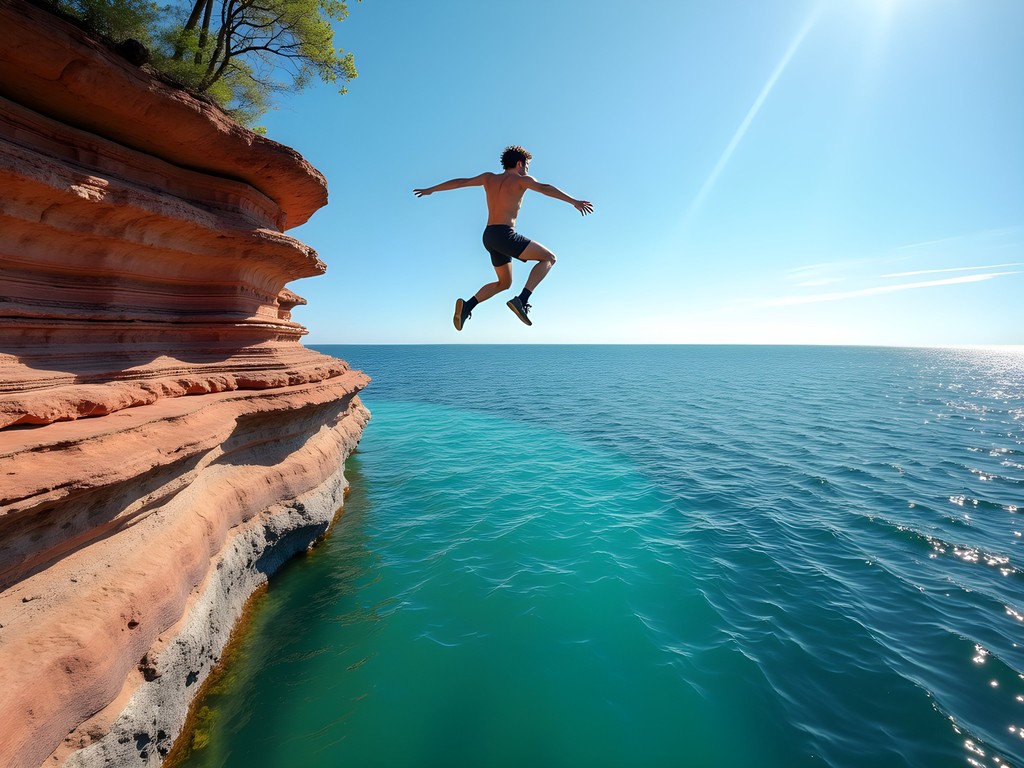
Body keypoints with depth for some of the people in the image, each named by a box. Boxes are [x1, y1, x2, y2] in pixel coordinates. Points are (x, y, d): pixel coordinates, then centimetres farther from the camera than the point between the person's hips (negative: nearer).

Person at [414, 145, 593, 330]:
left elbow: (459, 182, 26)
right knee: (549, 258, 0)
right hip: (505, 235, -7)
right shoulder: (521, 180, 2)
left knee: (504, 283, 22)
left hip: (489, 237, 8)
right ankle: (522, 300, -14)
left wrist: (430, 189, 36)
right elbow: (545, 188, -14)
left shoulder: (489, 178, 20)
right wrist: (574, 201, -21)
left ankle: (467, 306, 6)